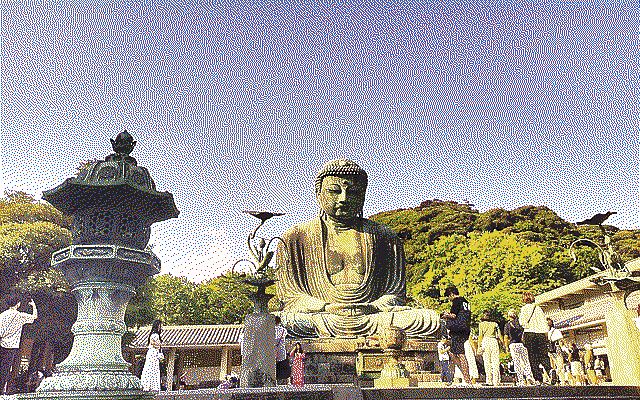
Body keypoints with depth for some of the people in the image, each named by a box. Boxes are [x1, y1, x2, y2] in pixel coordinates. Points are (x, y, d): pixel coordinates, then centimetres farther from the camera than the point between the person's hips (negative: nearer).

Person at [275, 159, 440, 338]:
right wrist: (328, 308, -14)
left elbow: (396, 294, 12)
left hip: (374, 314, 2)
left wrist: (372, 307, -11)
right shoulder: (294, 239, 12)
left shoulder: (385, 237, 16)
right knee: (295, 321, -37)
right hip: (321, 316, -1)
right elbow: (290, 296, 5)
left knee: (431, 319, -26)